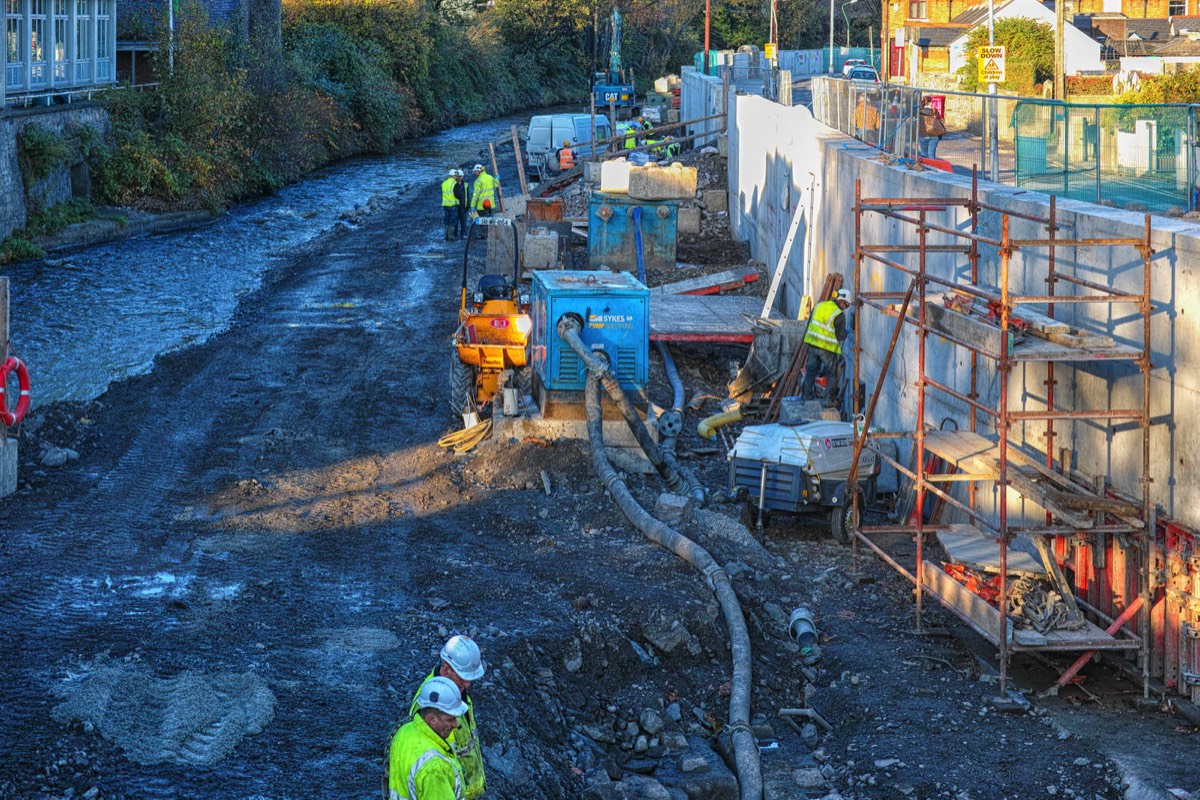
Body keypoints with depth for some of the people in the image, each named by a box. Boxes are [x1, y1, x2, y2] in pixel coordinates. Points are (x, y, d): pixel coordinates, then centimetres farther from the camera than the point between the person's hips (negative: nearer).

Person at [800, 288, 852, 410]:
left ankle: (807, 394, 26)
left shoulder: (819, 306, 5)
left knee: (811, 369, 19)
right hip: (828, 347, -6)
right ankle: (829, 400, 6)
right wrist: (845, 333, 13)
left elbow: (810, 323, 13)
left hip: (812, 342, 6)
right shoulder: (839, 315, -12)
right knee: (833, 373, 7)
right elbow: (841, 336, -8)